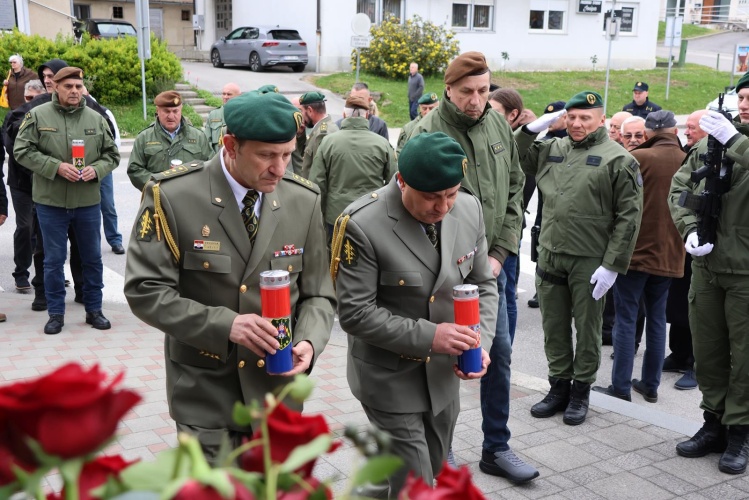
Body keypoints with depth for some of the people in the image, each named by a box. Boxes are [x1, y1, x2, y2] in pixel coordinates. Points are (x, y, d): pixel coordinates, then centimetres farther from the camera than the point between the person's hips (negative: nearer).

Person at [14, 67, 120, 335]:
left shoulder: (96, 118, 4)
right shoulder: (38, 116, -3)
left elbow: (111, 154, 9)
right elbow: (22, 151, -6)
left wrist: (96, 169, -11)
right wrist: (56, 166, -18)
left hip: (88, 202, 2)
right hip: (51, 202, -2)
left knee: (92, 258, 11)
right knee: (54, 259, 7)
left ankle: (94, 309, 25)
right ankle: (56, 313, 19)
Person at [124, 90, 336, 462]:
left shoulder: (304, 200, -2)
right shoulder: (172, 196, -13)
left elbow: (318, 295, 4)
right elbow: (145, 291, -13)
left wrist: (309, 342, -15)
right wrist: (224, 325, -24)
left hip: (276, 387, 3)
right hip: (204, 391, -3)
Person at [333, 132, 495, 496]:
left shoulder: (470, 209, -6)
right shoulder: (363, 224, -23)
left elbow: (483, 284, 4)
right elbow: (354, 313, -21)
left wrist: (481, 343, -12)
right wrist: (428, 336, -26)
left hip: (443, 374, 6)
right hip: (390, 379, -6)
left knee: (432, 475, 22)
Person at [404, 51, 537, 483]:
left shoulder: (499, 125, 3)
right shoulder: (427, 134, -15)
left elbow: (514, 190, 8)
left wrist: (500, 253, -1)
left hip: (491, 264, 6)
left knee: (500, 354, 12)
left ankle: (497, 448, 29)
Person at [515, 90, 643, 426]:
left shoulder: (617, 159, -5)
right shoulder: (551, 149, 10)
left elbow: (628, 216, -8)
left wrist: (612, 265, -13)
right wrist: (531, 129, 2)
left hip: (590, 262, -4)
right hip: (550, 256, 5)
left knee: (587, 329, 8)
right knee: (554, 327, 13)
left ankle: (580, 391, 23)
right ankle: (559, 387, 28)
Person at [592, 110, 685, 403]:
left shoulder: (637, 158, -14)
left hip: (635, 251, -4)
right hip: (669, 255, 5)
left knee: (626, 318, 1)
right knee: (657, 318, 13)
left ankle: (621, 387, 4)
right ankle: (651, 384, 20)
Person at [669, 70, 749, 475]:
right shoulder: (711, 141, 6)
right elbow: (679, 187, 7)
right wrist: (690, 230, -6)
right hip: (706, 265, 4)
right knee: (707, 350, 14)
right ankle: (714, 423, 30)